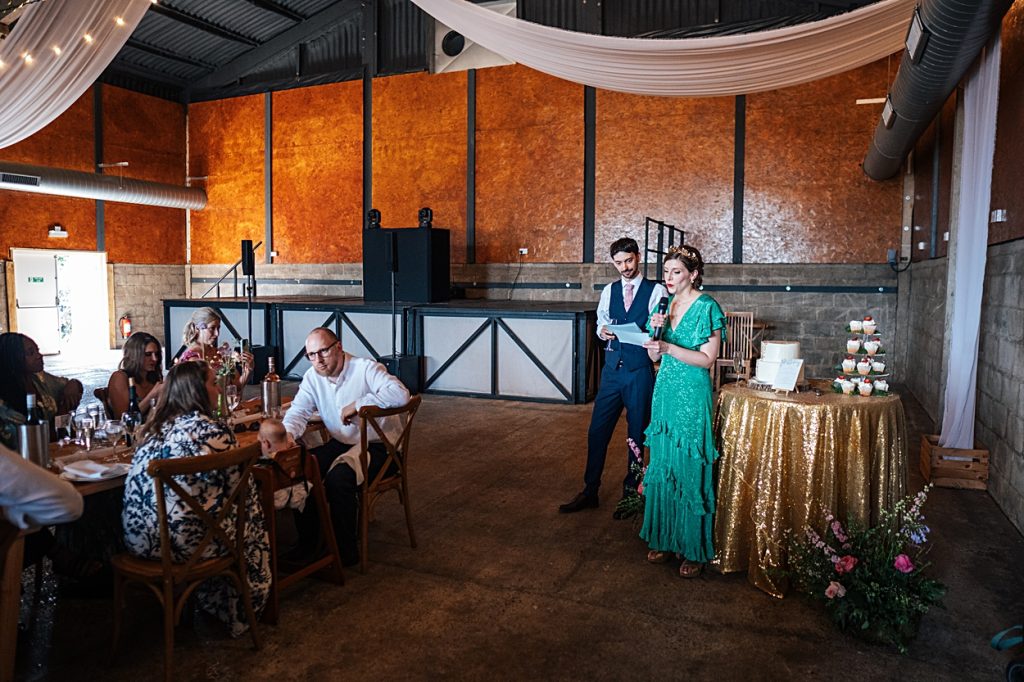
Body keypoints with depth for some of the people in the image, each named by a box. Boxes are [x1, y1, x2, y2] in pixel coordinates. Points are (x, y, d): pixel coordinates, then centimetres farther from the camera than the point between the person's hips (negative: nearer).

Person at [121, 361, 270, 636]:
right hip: (181, 541, -7)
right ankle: (235, 614, 33)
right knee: (252, 522, 18)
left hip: (137, 538, 7)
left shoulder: (155, 427, 9)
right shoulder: (213, 431, -12)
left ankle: (210, 605, 37)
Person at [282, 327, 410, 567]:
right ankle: (309, 540, 4)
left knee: (338, 477, -31)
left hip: (377, 446, -7)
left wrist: (357, 405, -27)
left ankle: (346, 551, -12)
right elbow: (299, 411, -5)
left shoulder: (366, 369, -16)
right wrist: (288, 433, -28)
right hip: (340, 443, 7)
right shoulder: (312, 377, 4)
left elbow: (401, 394, -32)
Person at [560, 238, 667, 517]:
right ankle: (590, 492, 19)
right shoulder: (609, 291, 10)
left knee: (636, 435, 8)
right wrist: (603, 332, -5)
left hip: (640, 370, -4)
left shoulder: (656, 291, -3)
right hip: (612, 368, 4)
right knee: (597, 431, 5)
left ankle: (630, 494, 24)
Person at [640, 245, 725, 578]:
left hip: (692, 395, -6)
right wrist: (656, 329, -6)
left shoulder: (706, 307, -8)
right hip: (665, 391, 6)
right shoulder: (667, 305, 11)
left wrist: (669, 347, -22)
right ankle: (664, 539, 24)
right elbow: (655, 356, 11)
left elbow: (707, 359, -14)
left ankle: (694, 549, 13)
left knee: (689, 470, -1)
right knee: (661, 467, 10)